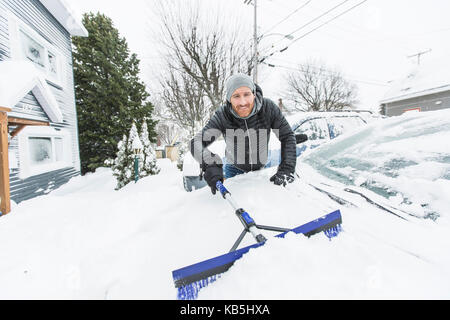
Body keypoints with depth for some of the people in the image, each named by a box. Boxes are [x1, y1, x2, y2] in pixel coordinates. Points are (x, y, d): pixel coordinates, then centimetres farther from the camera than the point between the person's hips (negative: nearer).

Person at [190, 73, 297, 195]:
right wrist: (210, 164, -53)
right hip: (233, 169, -1)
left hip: (262, 167, 2)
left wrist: (286, 169, -27)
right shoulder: (222, 115, -28)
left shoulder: (268, 107, -25)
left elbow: (287, 136, -17)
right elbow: (197, 142, -33)